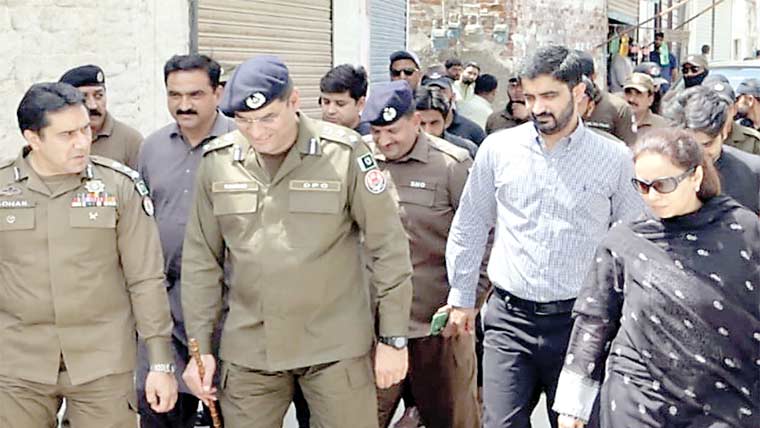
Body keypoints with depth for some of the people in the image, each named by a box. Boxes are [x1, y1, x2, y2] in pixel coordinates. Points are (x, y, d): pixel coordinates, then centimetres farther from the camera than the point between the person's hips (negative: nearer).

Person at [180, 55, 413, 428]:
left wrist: (393, 338, -2)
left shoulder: (344, 153, -9)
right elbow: (201, 260, 8)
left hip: (337, 348, -2)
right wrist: (200, 346, 7)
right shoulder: (217, 162, 0)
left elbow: (388, 248, -4)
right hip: (247, 350, 3)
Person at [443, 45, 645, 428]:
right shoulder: (498, 148, 1)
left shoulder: (615, 159, -2)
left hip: (579, 320, 0)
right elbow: (469, 228, 10)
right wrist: (461, 297, 11)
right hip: (509, 318, 1)